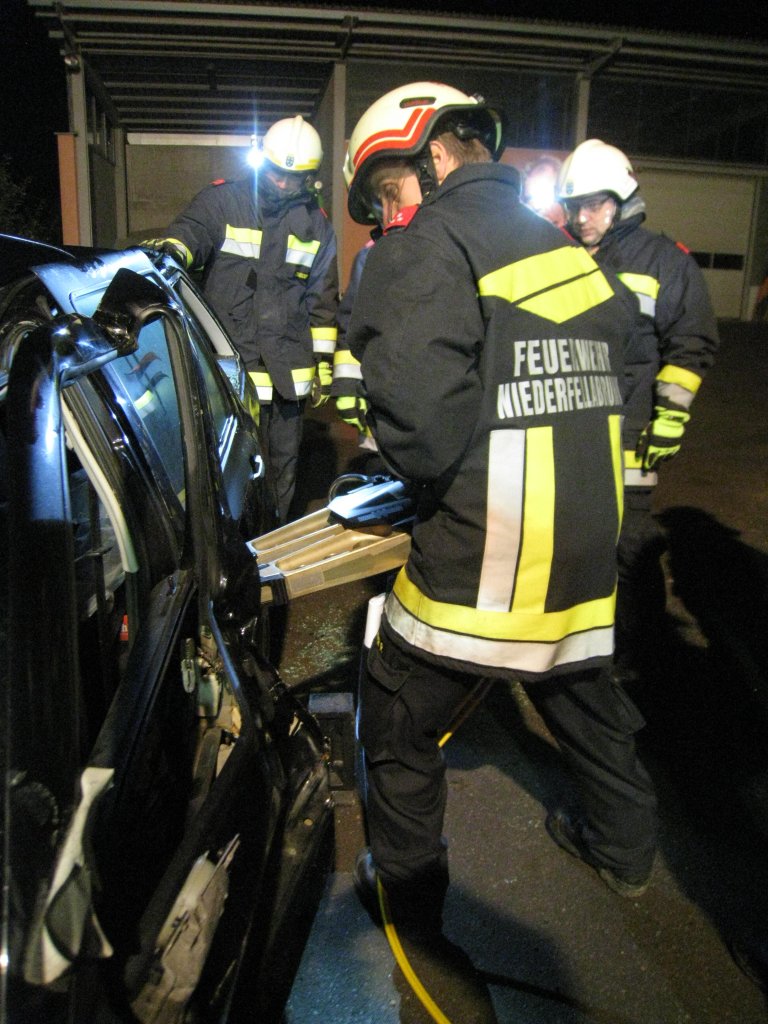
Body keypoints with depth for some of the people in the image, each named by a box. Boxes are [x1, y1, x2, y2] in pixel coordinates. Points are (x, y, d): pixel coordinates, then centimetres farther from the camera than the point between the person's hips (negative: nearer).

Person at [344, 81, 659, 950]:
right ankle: (624, 850, 51)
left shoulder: (427, 248, -13)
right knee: (588, 704, 28)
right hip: (586, 554, 8)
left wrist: (404, 464, -5)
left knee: (399, 730, 15)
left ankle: (408, 892, 33)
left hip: (477, 567, -7)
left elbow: (419, 427, -27)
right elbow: (614, 389, 15)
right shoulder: (570, 251, 12)